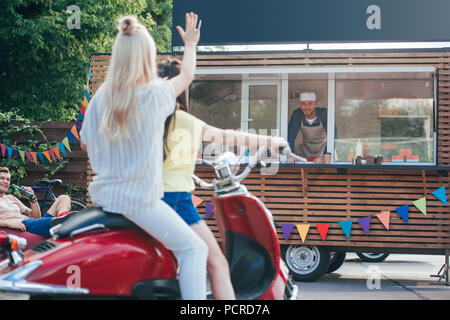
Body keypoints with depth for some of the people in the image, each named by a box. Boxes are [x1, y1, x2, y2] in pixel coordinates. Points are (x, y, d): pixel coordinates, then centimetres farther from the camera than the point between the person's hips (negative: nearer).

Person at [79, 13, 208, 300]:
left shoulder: (101, 96, -1)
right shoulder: (154, 96, -15)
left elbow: (85, 143, 8)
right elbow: (187, 76, 4)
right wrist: (191, 44, 22)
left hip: (103, 194, 7)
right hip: (138, 201, -7)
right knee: (194, 249, -2)